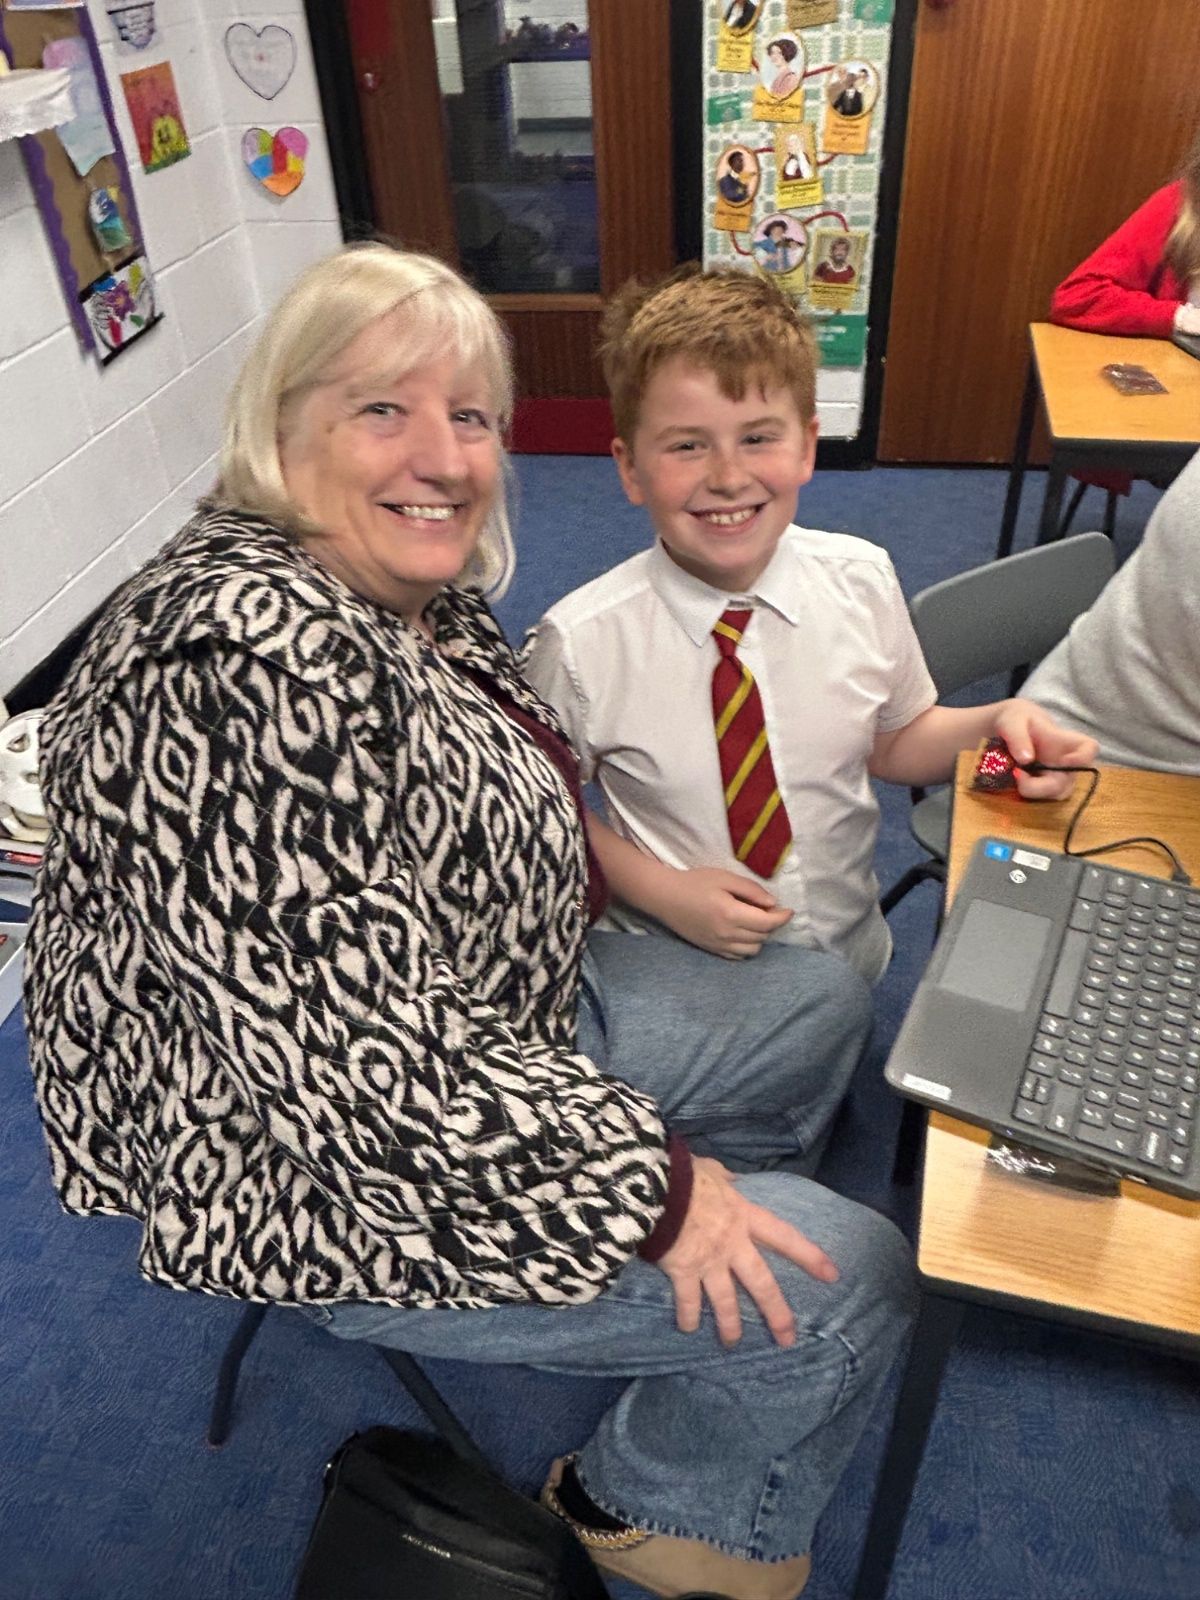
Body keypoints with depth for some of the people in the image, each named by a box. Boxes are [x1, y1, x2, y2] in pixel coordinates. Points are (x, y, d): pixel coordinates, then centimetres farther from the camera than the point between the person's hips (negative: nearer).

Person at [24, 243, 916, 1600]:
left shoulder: (405, 589, 0)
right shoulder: (251, 659, -32)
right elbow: (357, 1057, -33)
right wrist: (651, 1189, -24)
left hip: (502, 1020, 10)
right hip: (341, 1176, -9)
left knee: (818, 1021, 17)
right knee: (850, 1284, -7)